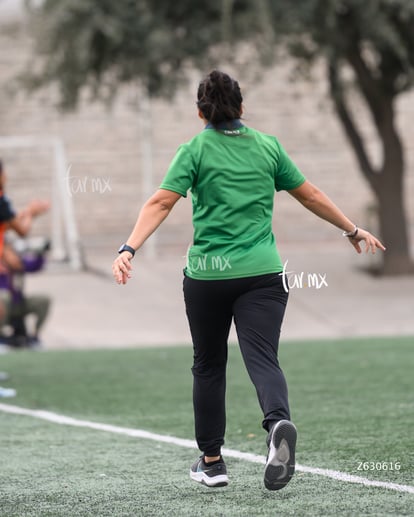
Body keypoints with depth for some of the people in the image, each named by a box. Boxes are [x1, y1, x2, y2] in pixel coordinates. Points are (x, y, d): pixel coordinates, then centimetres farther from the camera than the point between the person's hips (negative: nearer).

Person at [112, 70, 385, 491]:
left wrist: (129, 249, -19)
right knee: (262, 358, -7)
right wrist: (352, 230, 27)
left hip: (207, 274, -1)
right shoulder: (268, 147, 8)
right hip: (262, 272, 1)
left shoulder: (195, 151, -1)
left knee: (209, 366, 14)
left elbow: (160, 204, -13)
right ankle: (278, 422, -38)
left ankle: (211, 461, 20)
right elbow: (311, 196, 15)